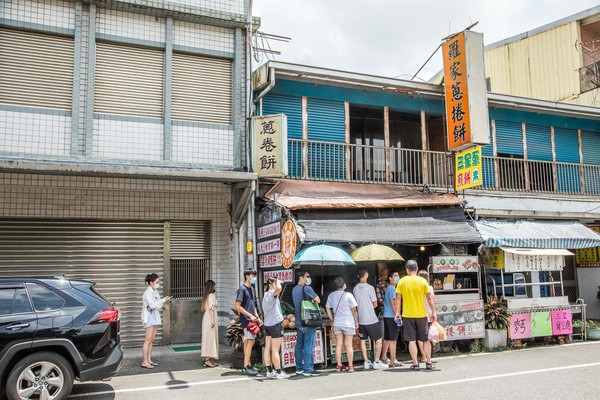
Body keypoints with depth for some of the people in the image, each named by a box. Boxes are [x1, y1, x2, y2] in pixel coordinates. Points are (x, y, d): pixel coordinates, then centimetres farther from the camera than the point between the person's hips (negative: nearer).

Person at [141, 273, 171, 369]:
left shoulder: (156, 292, 13)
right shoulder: (148, 292, -11)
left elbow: (158, 305, 11)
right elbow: (152, 305, -19)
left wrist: (164, 302, -8)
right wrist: (163, 300, -17)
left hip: (156, 316, 8)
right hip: (149, 317, -8)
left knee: (152, 340, 8)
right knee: (148, 340, -8)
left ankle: (149, 360, 14)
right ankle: (144, 362, -5)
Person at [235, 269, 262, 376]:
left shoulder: (251, 289, 17)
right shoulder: (242, 289, -10)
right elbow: (237, 306, -16)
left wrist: (257, 317, 15)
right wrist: (250, 316, -17)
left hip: (251, 320, 8)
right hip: (246, 320, -8)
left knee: (248, 342, 11)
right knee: (250, 342, -11)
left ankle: (248, 365, 16)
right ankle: (246, 367, -9)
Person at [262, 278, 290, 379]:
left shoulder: (266, 295, 18)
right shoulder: (272, 293, -12)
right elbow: (279, 288, -34)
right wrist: (278, 281, -14)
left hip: (267, 324, 9)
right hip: (275, 323, -9)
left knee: (268, 348, 7)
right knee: (275, 350, -6)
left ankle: (269, 371, 11)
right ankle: (279, 372, -2)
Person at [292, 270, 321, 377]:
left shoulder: (294, 289, 13)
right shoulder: (306, 288, -14)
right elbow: (318, 300, -13)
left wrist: (310, 300, 7)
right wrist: (313, 299, 7)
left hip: (299, 322, 8)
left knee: (299, 345, 11)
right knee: (309, 346, -4)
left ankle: (299, 368, 16)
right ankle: (308, 369, -2)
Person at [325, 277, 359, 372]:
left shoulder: (331, 296, 3)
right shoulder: (348, 295, -10)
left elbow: (327, 308, 9)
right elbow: (354, 310, -6)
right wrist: (356, 322, 3)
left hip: (337, 324, 4)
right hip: (348, 323, -4)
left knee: (338, 345, 9)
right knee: (348, 345, 2)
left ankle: (339, 365, 13)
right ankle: (350, 366, 7)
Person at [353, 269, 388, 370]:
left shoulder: (355, 289, 4)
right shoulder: (370, 288, -12)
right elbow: (375, 304, -5)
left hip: (360, 319, 6)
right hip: (371, 319, -6)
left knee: (363, 341, 10)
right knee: (378, 340, 3)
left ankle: (366, 362, 14)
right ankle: (376, 362, 1)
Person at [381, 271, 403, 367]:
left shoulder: (387, 288, 17)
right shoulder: (392, 288, -13)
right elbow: (393, 303, -18)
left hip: (386, 316, 10)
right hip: (392, 316, -10)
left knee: (387, 338, 15)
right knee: (393, 339, -6)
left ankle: (383, 358, 22)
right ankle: (393, 360, -3)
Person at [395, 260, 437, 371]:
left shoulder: (402, 281, -3)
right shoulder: (423, 281, -3)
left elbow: (398, 299, -2)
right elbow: (429, 298, 0)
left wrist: (397, 312, 9)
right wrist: (433, 312, 8)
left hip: (407, 315, -1)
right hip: (421, 314, 1)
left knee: (412, 340, 3)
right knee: (425, 340, 12)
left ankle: (415, 364, 2)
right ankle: (428, 362, 13)